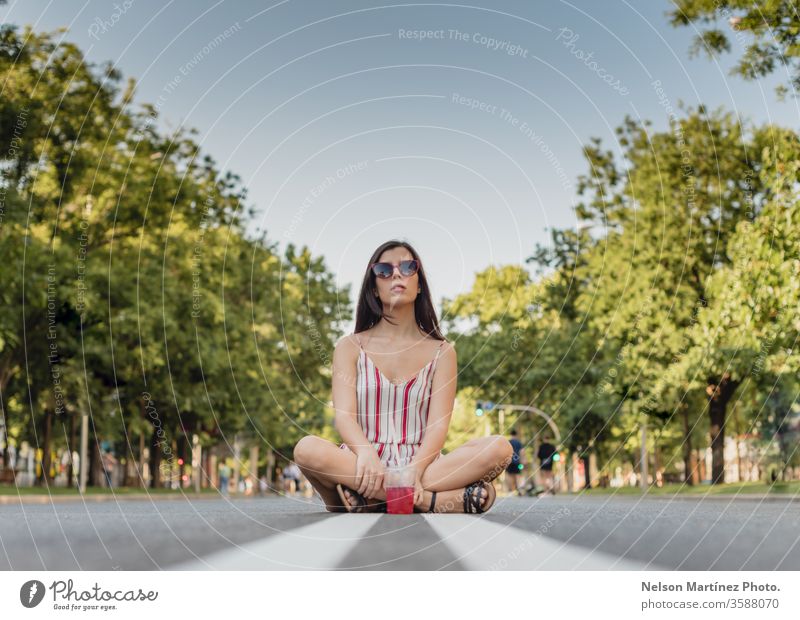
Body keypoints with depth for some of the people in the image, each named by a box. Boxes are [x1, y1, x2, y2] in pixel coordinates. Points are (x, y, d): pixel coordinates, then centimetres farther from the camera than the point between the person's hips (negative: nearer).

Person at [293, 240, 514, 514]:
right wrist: (367, 454, -27)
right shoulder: (350, 347, 12)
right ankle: (439, 500, -32)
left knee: (499, 448, -25)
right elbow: (343, 415, -3)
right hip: (367, 468, 0)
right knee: (307, 449, -34)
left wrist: (415, 471, -23)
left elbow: (439, 424, -1)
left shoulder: (442, 352, 12)